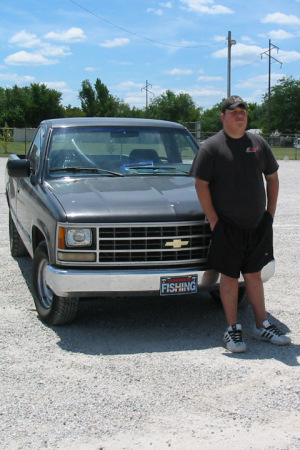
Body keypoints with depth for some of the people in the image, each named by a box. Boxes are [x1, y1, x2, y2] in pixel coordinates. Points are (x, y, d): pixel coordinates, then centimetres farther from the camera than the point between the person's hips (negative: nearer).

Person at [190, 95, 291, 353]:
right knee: (230, 276, 3)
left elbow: (272, 178, 16)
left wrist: (270, 213, 8)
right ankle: (232, 330, 13)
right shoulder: (211, 147, -5)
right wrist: (213, 220, -12)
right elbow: (201, 185, -8)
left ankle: (262, 326, 22)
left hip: (258, 225, 4)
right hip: (227, 226, -4)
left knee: (254, 275, 13)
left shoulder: (259, 143, 9)